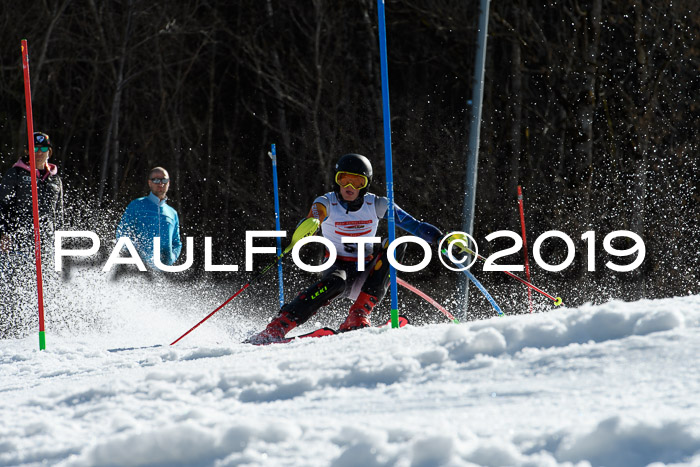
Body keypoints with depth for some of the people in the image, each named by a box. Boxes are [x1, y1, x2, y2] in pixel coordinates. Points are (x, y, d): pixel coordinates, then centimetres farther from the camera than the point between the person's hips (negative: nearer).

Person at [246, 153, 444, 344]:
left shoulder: (376, 205, -1)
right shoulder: (327, 203, -7)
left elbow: (414, 226, -2)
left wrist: (442, 239, -19)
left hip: (366, 274, 3)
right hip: (338, 267, -3)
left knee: (396, 244, -20)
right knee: (335, 282, -38)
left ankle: (359, 315, -27)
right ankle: (276, 328, -41)